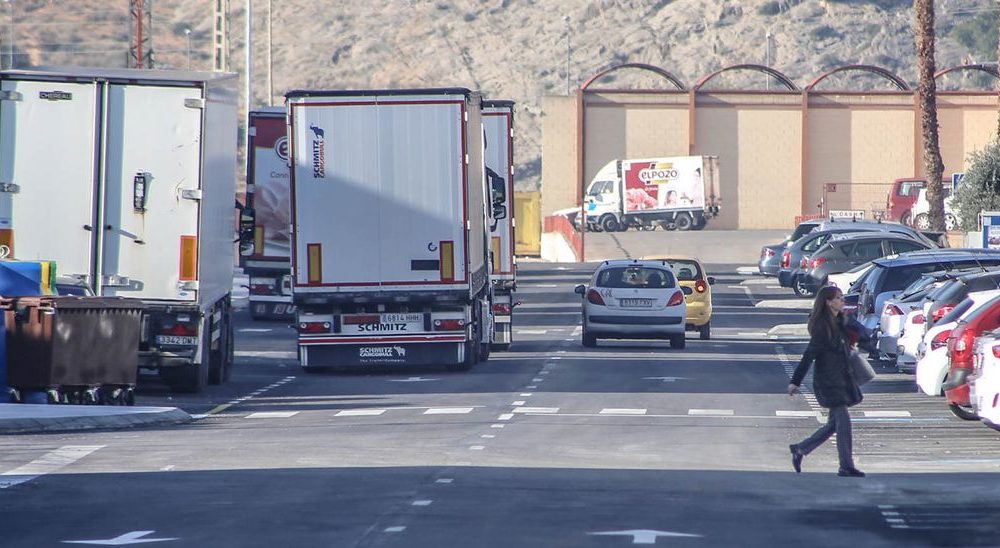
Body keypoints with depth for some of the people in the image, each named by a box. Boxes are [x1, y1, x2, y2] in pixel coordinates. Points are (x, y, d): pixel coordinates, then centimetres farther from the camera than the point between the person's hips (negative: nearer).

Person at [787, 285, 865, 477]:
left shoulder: (840, 323, 11)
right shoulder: (822, 326, -15)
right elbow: (809, 354, -18)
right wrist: (795, 381, -18)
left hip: (841, 380, 9)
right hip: (827, 381, -9)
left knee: (834, 424, 14)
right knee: (843, 421, -9)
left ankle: (800, 449, 27)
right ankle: (846, 467, -4)